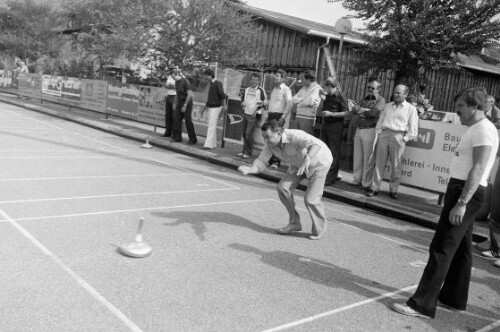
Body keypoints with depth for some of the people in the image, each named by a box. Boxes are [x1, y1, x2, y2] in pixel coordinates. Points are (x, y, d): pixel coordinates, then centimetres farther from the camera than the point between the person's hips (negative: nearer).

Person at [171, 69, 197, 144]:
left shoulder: (185, 81, -18)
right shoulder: (177, 82, 6)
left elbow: (190, 95, -19)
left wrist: (185, 105, -17)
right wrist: (175, 103, 14)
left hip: (187, 102, -7)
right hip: (180, 101, 7)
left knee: (188, 120, -5)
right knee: (176, 118, 2)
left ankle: (193, 139, 4)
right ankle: (177, 138, 9)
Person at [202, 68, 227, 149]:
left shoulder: (217, 83, -12)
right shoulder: (211, 84, 13)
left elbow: (223, 95, -17)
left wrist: (224, 105, -17)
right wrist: (205, 106, 24)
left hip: (215, 108, -9)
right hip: (210, 107, 9)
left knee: (212, 126, -10)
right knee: (211, 126, 9)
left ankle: (208, 144, -12)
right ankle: (213, 144, 14)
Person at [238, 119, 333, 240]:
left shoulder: (294, 136, -39)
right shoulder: (270, 144, -17)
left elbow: (315, 144, -53)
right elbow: (261, 162, -16)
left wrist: (307, 159, -70)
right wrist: (249, 169, -37)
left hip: (320, 162, -7)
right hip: (299, 164, 7)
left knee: (310, 199, -14)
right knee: (283, 187, -6)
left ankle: (319, 229, 13)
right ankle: (294, 223, 12)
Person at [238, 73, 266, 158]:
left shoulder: (260, 90, -5)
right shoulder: (247, 90, 12)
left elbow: (264, 102, -4)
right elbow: (243, 99, 21)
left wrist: (261, 104, -23)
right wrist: (243, 104, 1)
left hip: (254, 115, -6)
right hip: (246, 113, 6)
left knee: (249, 133, -10)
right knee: (244, 133, 9)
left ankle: (249, 152, 0)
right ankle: (244, 150, 20)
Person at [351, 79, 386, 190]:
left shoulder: (380, 100, -2)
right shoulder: (364, 99, 18)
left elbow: (374, 112, -18)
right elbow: (354, 109, 5)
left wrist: (361, 111, -3)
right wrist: (366, 110, -11)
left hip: (370, 130, -6)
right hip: (358, 130, 6)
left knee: (368, 159, -2)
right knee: (357, 157, 9)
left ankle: (367, 183, 5)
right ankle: (356, 180, 18)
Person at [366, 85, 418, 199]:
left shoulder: (411, 109, 5)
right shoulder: (388, 106, 19)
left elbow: (413, 128, 2)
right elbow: (380, 120, 19)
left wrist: (405, 138, -6)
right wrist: (378, 132, 6)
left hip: (398, 136, -3)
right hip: (384, 134, 4)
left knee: (395, 166, -1)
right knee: (379, 163, 1)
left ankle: (393, 190, 9)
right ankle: (374, 188, 4)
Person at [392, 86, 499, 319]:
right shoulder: (475, 129, 17)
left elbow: (478, 169, -22)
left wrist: (461, 203, -27)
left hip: (466, 192, -10)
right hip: (461, 189, 11)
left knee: (442, 248, -10)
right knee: (460, 248, 16)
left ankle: (423, 304, -6)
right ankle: (454, 298, 28)